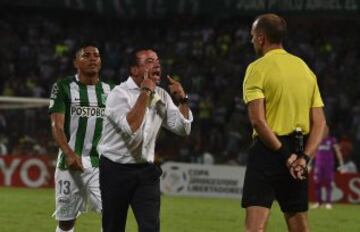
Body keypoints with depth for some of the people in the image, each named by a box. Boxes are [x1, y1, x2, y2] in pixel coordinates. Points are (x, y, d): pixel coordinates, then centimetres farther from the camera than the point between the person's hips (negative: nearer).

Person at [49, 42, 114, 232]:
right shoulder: (63, 88, 0)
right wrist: (69, 154, -24)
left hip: (101, 162, 2)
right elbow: (57, 126, -9)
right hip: (70, 161, -2)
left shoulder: (109, 91, 10)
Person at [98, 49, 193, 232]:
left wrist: (182, 100, -4)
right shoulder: (120, 93, -13)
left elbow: (182, 128, 9)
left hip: (146, 171, 5)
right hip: (116, 170, -4)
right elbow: (131, 128, -29)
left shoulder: (161, 96, 8)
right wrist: (145, 93, -23)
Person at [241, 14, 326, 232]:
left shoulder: (258, 68, -6)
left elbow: (258, 120, -16)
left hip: (268, 149, -6)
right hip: (299, 150, 6)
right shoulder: (305, 68, 12)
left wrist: (285, 156, -14)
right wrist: (304, 157, -5)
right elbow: (319, 122, 6)